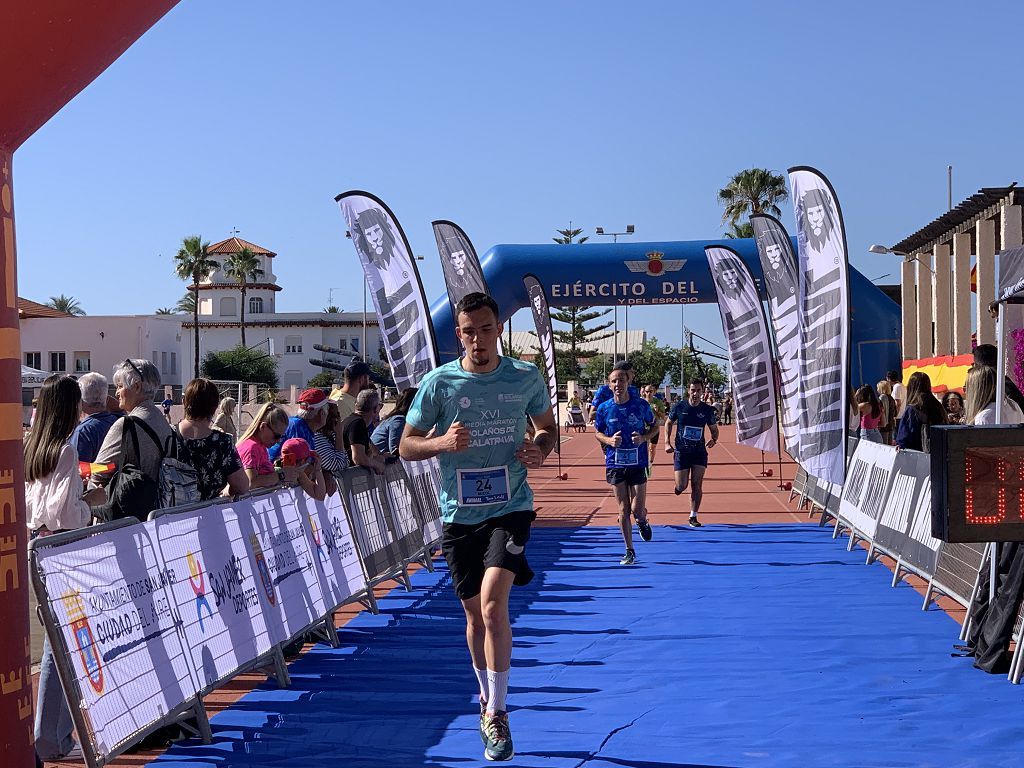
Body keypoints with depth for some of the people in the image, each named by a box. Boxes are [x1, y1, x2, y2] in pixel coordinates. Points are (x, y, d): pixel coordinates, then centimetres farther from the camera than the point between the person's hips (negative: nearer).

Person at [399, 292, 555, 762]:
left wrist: (540, 450, -7)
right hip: (459, 514, 2)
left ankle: (496, 713, -7)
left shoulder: (526, 378, -2)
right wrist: (442, 442, -20)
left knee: (492, 603, -20)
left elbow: (547, 426, 15)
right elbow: (406, 446, 0)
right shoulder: (438, 383, -4)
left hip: (510, 508, -1)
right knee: (474, 613, 12)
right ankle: (487, 698, 36)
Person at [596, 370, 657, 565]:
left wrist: (644, 437, -11)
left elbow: (655, 426, 9)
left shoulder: (641, 405, -4)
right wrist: (609, 440, -11)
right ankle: (629, 551, 12)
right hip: (615, 463, 1)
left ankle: (642, 521, 33)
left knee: (637, 509, -5)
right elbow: (598, 432, 10)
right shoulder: (604, 408, -1)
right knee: (623, 509, 2)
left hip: (638, 463, -1)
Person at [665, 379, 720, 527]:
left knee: (697, 485, -4)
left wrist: (714, 439, -12)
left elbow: (714, 429, 10)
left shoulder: (707, 410, -2)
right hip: (681, 451, -1)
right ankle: (678, 487, 35)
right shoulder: (679, 407, -5)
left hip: (699, 451, 1)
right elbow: (669, 424, 8)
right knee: (682, 486, -3)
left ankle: (693, 516, 7)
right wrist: (667, 443, -3)